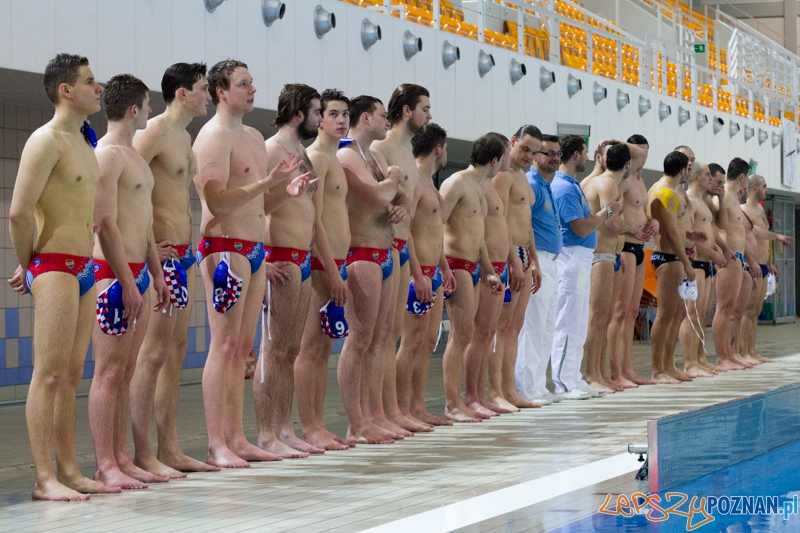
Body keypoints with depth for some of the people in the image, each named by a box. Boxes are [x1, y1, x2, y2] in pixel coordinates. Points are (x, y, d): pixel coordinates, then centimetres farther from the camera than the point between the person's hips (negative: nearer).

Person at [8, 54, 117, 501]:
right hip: (55, 267, -9)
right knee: (50, 374, -9)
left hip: (85, 268, 9)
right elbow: (20, 213, -18)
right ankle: (44, 478, -9)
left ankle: (70, 471, 13)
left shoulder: (85, 144, 18)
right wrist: (29, 264, -6)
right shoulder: (46, 141, -11)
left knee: (72, 375, 10)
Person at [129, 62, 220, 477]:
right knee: (153, 353, -8)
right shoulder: (154, 133, -12)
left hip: (183, 253, 10)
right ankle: (143, 455, -6)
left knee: (177, 350, 10)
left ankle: (170, 449, 15)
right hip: (162, 254, -10)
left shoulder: (184, 137, 18)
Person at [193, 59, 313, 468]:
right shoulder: (213, 136, -9)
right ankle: (216, 445, -9)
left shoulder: (254, 138, 20)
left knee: (243, 347, 9)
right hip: (224, 248, -9)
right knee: (225, 346, -10)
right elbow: (217, 201, -19)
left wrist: (286, 191, 5)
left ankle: (236, 438, 12)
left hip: (254, 249, 9)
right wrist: (268, 181, -24)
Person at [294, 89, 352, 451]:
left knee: (323, 348, 9)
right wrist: (333, 271, -19)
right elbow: (314, 219, -16)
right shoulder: (315, 157, -10)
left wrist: (337, 270, 19)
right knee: (309, 348, -8)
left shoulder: (333, 160, 21)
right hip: (320, 263, -10)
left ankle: (318, 426, 12)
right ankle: (309, 429, -8)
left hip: (334, 264, 10)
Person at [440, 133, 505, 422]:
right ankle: (452, 405, -9)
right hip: (456, 265, -9)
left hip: (473, 267, 9)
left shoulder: (479, 186, 19)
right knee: (463, 333, -11)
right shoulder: (456, 183, -12)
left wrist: (489, 271, 27)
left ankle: (470, 399, 15)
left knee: (469, 335, 10)